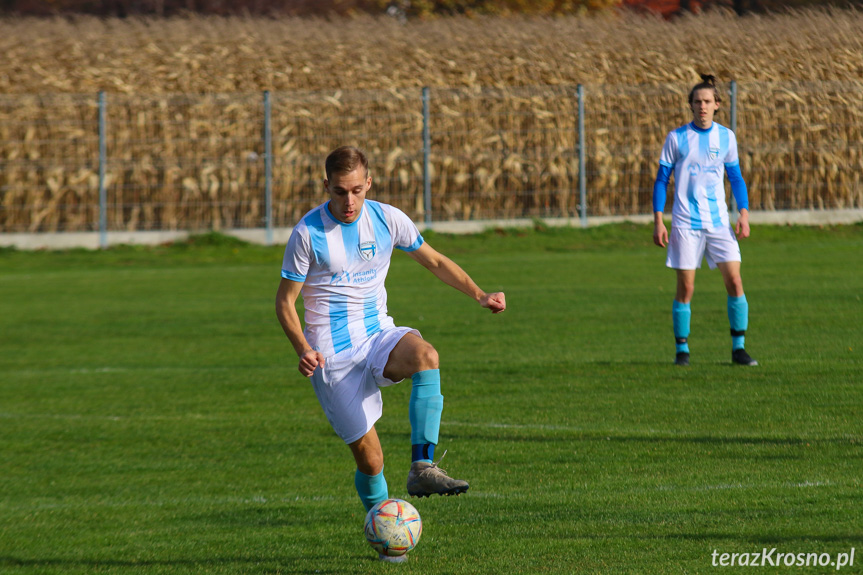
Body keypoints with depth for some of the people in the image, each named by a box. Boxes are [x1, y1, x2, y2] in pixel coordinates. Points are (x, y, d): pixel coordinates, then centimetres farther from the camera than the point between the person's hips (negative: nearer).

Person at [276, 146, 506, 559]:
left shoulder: (387, 219, 0)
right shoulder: (308, 233, -9)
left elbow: (433, 261, 15)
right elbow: (285, 301, -3)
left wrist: (480, 295, 3)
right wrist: (303, 350, -20)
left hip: (377, 335, 3)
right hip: (332, 351, -3)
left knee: (425, 355, -34)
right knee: (369, 458, -6)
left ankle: (422, 468, -33)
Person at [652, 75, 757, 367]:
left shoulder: (726, 137, 6)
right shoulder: (676, 138, 0)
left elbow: (736, 178, 14)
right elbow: (661, 180, 3)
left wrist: (744, 214, 2)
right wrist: (658, 221, -4)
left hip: (719, 221, 2)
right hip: (685, 223, -2)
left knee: (734, 281, -7)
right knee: (685, 287, -3)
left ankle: (738, 348, 2)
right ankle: (681, 349, 8)